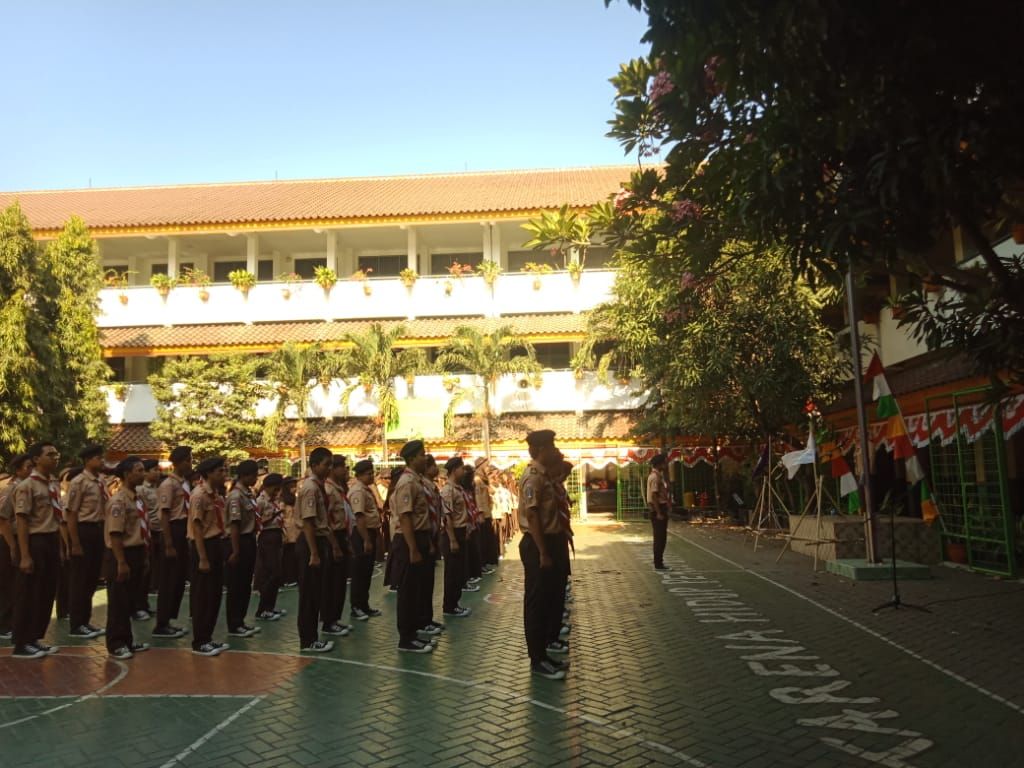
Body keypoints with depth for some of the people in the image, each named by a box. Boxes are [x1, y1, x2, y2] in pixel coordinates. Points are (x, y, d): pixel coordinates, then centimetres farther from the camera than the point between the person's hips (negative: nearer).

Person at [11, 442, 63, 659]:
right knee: (28, 595, 1)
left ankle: (36, 638, 26)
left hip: (52, 541, 8)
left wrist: (58, 546, 15)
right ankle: (21, 644, 12)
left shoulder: (54, 485, 11)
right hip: (35, 542, -8)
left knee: (47, 593, 14)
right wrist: (24, 555, -19)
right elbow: (22, 521, -15)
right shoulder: (26, 486, -12)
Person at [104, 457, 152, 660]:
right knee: (118, 603, 0)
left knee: (129, 602, 16)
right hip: (122, 555, -9)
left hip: (136, 554, 9)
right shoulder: (119, 500, -17)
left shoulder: (137, 499, 12)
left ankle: (127, 641, 25)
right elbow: (115, 534, -21)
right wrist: (121, 562, -22)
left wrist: (143, 559, 19)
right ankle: (115, 645, 9)